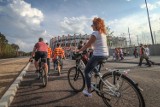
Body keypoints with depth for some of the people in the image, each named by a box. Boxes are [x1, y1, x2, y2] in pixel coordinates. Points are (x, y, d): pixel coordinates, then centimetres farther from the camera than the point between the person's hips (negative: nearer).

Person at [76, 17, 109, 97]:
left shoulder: (95, 33, -12)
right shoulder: (103, 33, 15)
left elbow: (87, 45, -13)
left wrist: (79, 51, -2)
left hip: (98, 55, -9)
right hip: (105, 54, 9)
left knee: (87, 71, 5)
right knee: (95, 69, 30)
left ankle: (89, 91, 10)